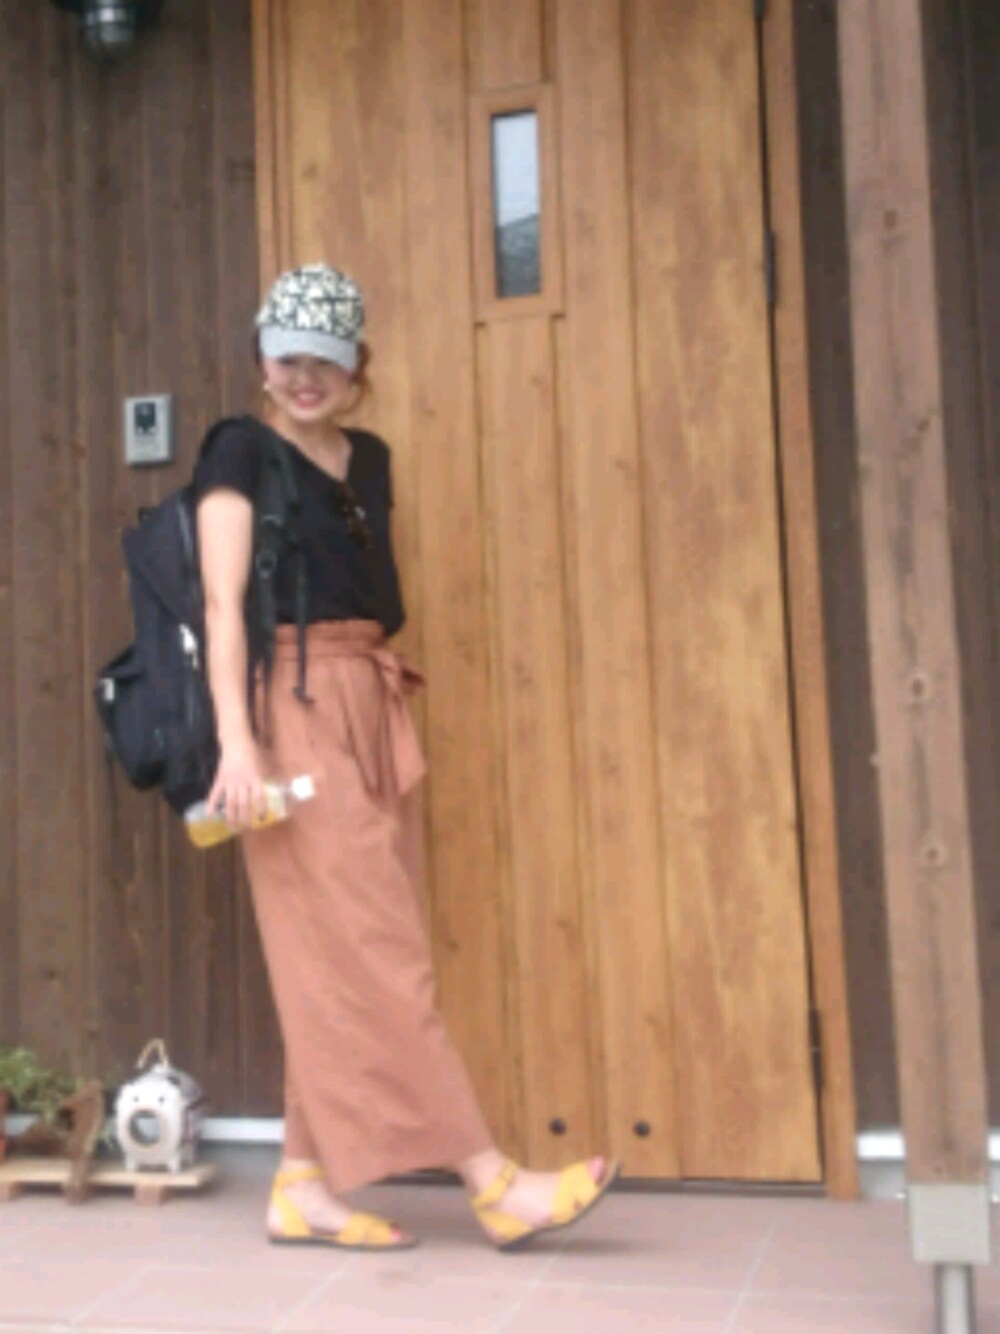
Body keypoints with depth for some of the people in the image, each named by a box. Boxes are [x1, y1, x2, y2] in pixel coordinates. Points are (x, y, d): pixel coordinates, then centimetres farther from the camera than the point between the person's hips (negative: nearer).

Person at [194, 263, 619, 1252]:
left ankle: (305, 1187, 16)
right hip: (296, 709, -7)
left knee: (334, 962, 7)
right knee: (373, 950, -4)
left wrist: (386, 698, 13)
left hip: (371, 708, 7)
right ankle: (493, 1183, -1)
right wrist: (235, 740, -20)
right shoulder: (241, 453, -3)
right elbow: (222, 602, -11)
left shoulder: (369, 460, 16)